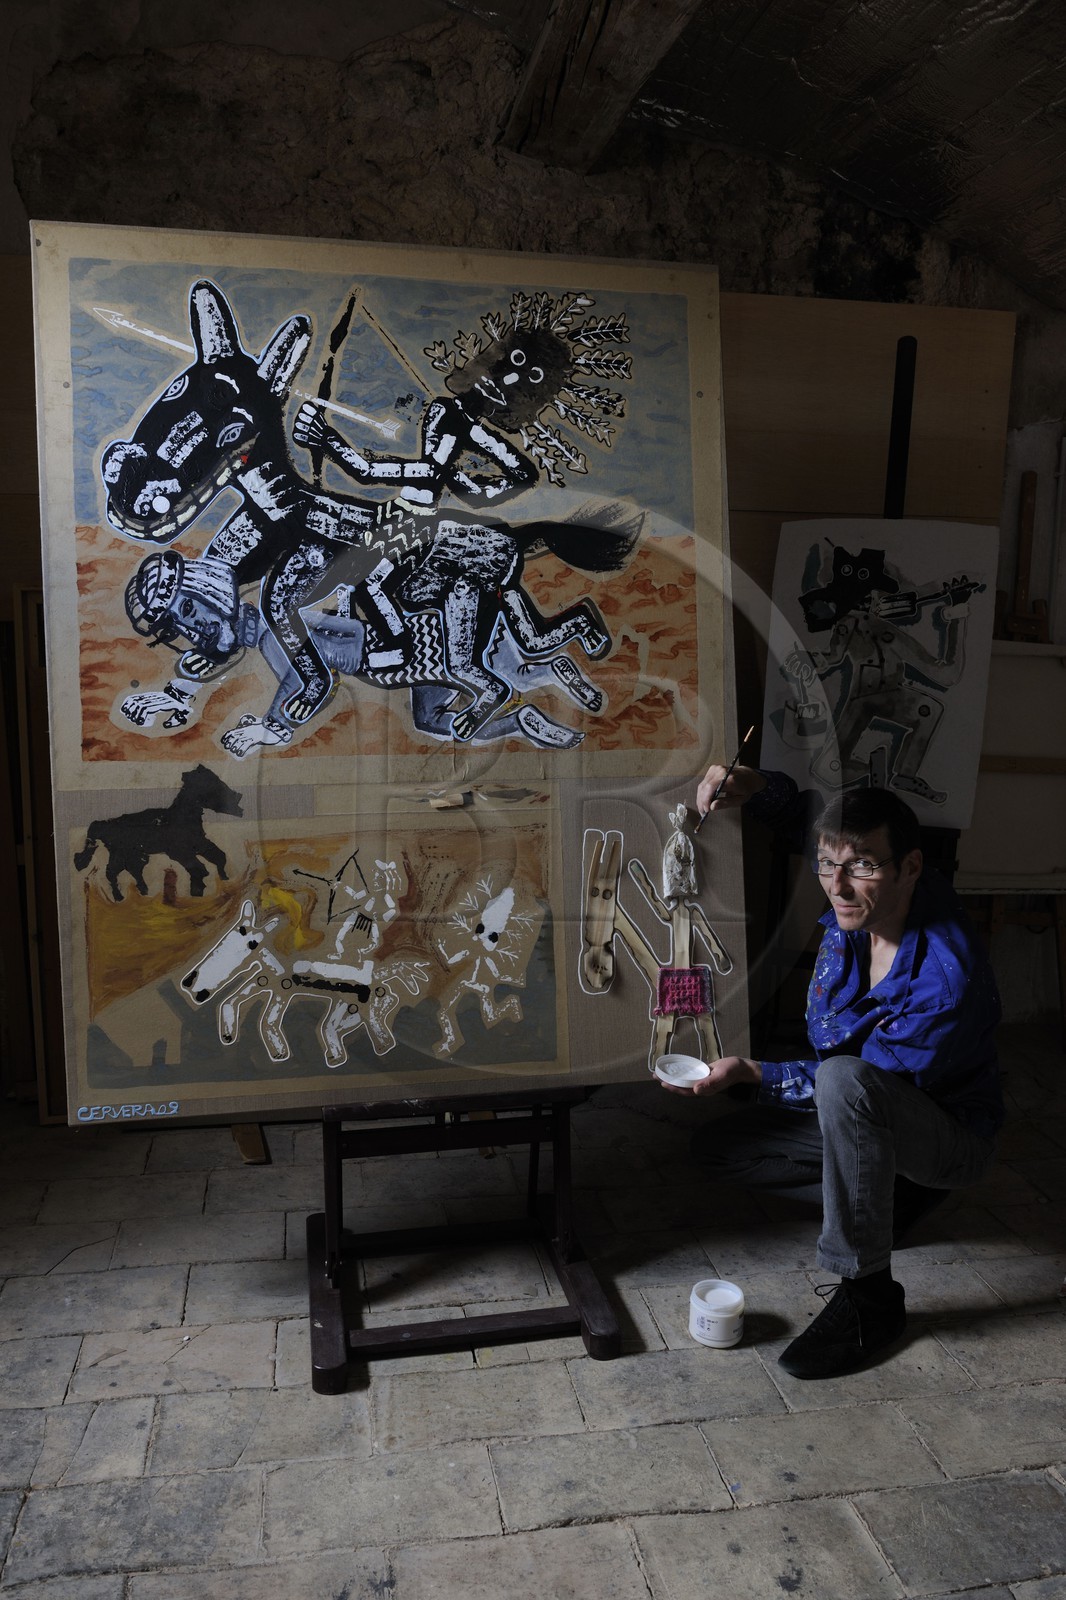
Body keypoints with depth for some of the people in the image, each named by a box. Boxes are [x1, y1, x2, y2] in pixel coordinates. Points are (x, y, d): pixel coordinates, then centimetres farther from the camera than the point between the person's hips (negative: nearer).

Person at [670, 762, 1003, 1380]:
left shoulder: (947, 978, -36)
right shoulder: (858, 901, -16)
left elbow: (861, 1079, -24)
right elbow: (807, 813, 3)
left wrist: (752, 1073, -25)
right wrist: (758, 786, -19)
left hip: (952, 1137, -7)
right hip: (853, 1115, 8)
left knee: (844, 1079, -40)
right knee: (718, 1146, 3)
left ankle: (870, 1296, -23)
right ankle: (889, 1194, 9)